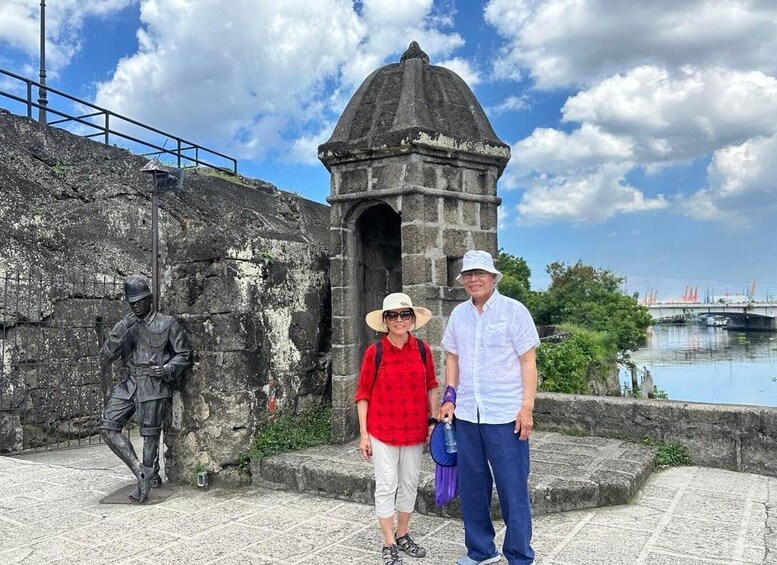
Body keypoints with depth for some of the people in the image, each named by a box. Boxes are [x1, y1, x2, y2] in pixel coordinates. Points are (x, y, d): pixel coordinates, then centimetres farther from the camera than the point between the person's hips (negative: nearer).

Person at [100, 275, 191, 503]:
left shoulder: (167, 323, 1)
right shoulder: (123, 325, 12)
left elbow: (183, 353, 4)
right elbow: (105, 357, 5)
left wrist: (168, 369, -15)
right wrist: (118, 335, -11)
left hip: (154, 385, -5)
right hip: (128, 384, 5)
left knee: (150, 435, -1)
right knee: (108, 428, -5)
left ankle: (148, 479, 13)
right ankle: (141, 472, 2)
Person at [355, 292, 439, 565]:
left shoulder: (422, 349, -3)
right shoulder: (375, 351, -10)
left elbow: (431, 387, 9)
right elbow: (363, 394, -5)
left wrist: (433, 421, 6)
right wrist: (363, 433, -6)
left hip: (414, 429, 3)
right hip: (382, 430, -3)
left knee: (409, 484, 15)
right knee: (386, 486, 4)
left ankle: (403, 535, 33)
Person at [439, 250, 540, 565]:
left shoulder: (513, 311, -5)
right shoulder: (459, 314, 9)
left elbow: (528, 361, -6)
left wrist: (527, 406, -11)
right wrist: (449, 398, 6)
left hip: (505, 414, -5)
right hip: (466, 414, 5)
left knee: (512, 488, 3)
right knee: (471, 484, 13)